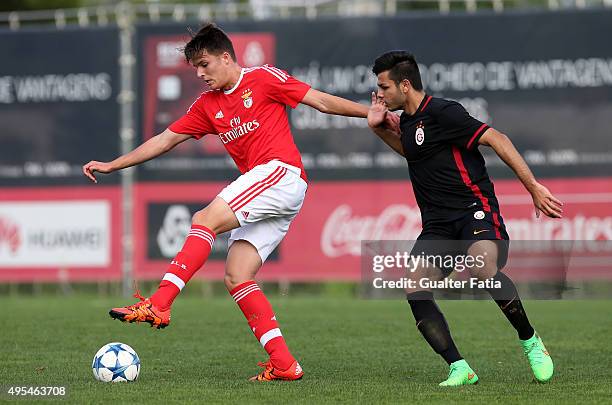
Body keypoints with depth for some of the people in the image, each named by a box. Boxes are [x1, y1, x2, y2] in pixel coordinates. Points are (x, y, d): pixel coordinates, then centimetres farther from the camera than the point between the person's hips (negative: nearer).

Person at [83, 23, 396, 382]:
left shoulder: (263, 79, 2)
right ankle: (283, 363, -5)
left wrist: (372, 113, -3)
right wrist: (111, 165, 20)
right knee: (236, 275, -3)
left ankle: (159, 305, -31)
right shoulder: (208, 106, 21)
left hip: (282, 173, -8)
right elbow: (165, 140, 23)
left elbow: (321, 100, 3)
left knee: (206, 220, -22)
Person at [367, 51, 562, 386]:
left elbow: (496, 140, -15)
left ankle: (531, 342, -12)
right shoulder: (407, 121, 16)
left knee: (482, 270, -35)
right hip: (437, 224, 8)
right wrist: (379, 128, 23)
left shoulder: (441, 112, -10)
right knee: (415, 290, -17)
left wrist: (534, 188, -20)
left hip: (475, 210, -8)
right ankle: (459, 369, -16)